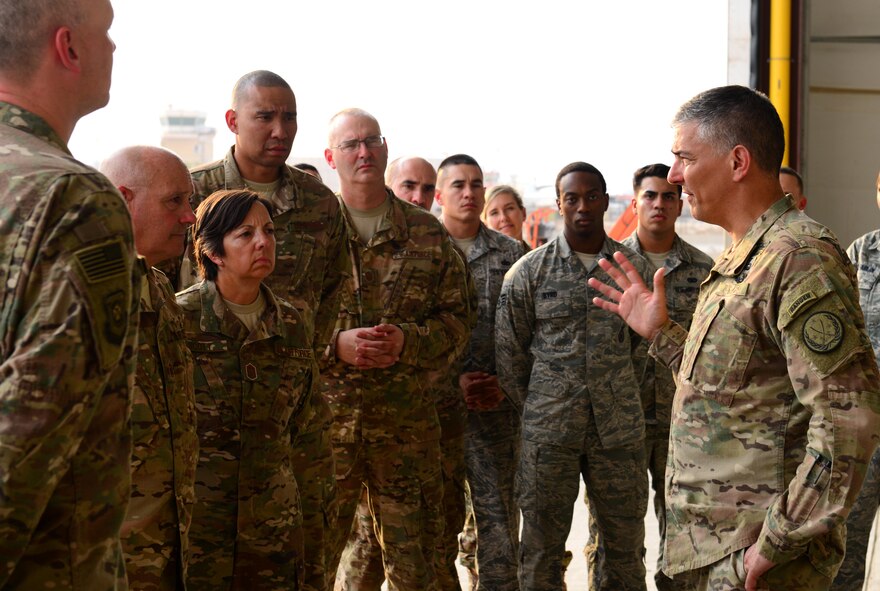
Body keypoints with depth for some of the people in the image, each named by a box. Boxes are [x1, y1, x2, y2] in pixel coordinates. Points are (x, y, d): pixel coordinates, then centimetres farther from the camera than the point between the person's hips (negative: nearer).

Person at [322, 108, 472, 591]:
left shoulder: (427, 233, 8)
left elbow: (457, 319, 7)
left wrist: (409, 341, -11)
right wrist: (335, 345, -16)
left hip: (408, 422, 2)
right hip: (327, 418, -1)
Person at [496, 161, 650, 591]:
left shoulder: (635, 267, 5)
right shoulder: (529, 271, 0)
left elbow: (644, 340, 14)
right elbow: (509, 350, 4)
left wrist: (617, 393, 10)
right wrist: (536, 409, 5)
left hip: (619, 427, 2)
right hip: (548, 431, -1)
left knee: (625, 546, 11)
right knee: (542, 546, 8)